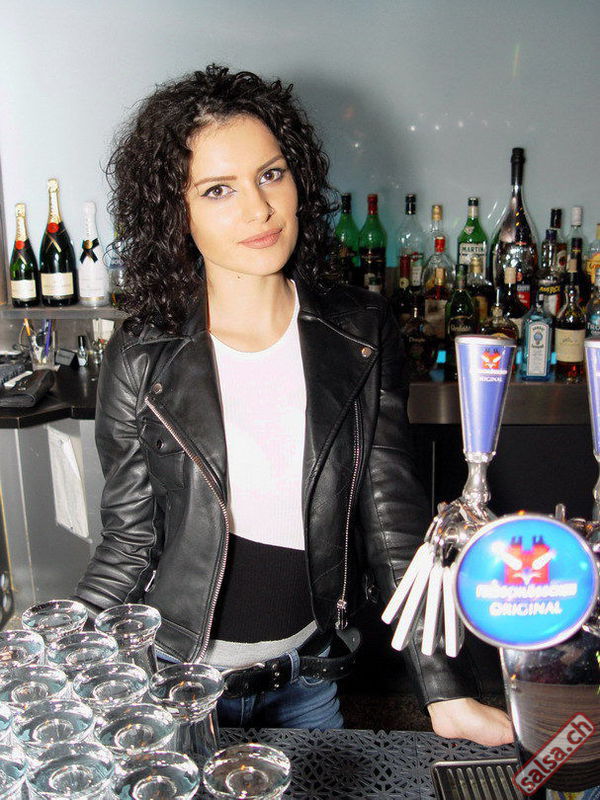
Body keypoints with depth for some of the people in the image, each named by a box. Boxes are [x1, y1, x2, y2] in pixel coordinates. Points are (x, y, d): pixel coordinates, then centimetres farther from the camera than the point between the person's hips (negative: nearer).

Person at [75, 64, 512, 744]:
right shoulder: (141, 358, -15)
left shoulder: (362, 335, -10)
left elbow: (393, 518, -10)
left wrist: (446, 695, -12)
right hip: (181, 672, -1)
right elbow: (129, 541, -7)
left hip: (310, 673, 2)